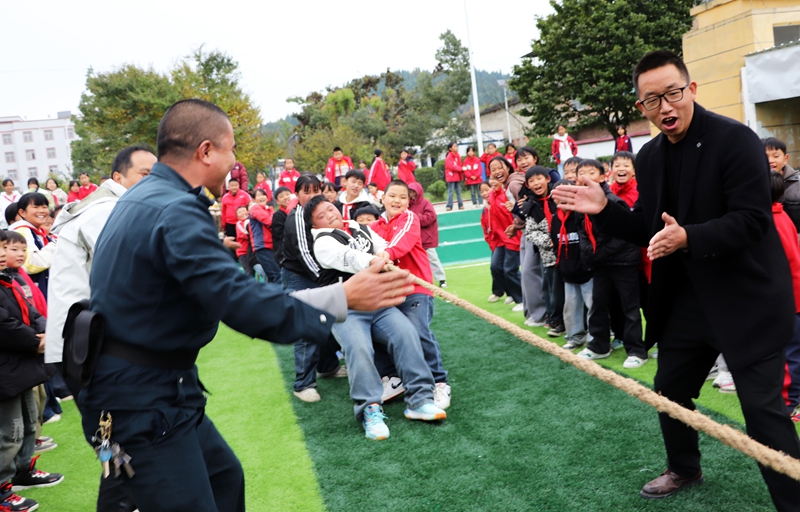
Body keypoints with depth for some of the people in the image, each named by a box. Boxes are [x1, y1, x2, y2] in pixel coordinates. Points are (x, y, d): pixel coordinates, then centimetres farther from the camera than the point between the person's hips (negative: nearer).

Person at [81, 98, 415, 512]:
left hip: (156, 386, 10)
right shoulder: (176, 211, -25)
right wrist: (341, 300, -27)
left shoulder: (143, 198, 8)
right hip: (140, 398, -10)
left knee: (224, 477, 21)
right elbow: (242, 303, -32)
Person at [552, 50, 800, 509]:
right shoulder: (650, 156, 5)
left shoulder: (735, 139, -15)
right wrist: (604, 208, -4)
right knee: (669, 391, 19)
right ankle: (684, 470, 44)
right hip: (685, 300, 7)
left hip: (744, 300, -7)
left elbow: (751, 220, -21)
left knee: (763, 407, -3)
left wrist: (688, 237, -34)